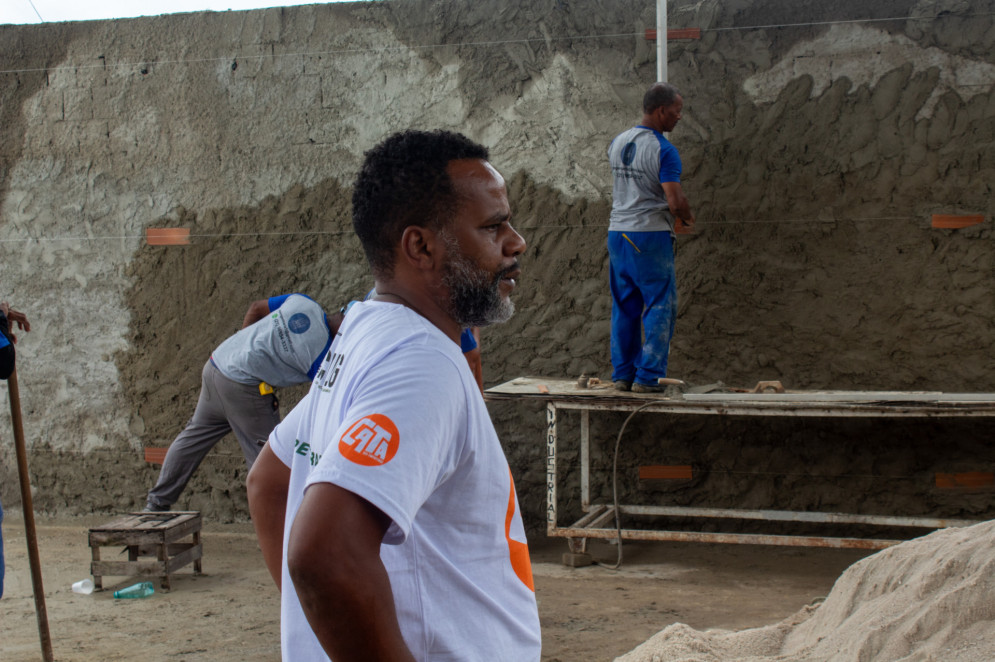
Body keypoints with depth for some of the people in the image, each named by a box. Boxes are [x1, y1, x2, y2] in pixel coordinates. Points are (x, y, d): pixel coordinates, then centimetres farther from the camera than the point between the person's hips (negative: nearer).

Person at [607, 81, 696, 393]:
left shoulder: (617, 143, 10)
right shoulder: (663, 150, -13)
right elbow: (675, 201, -19)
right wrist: (687, 218, 3)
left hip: (617, 231, 7)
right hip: (650, 234, -7)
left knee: (624, 307, 12)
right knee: (659, 306, 1)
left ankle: (622, 374, 14)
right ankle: (648, 376, -1)